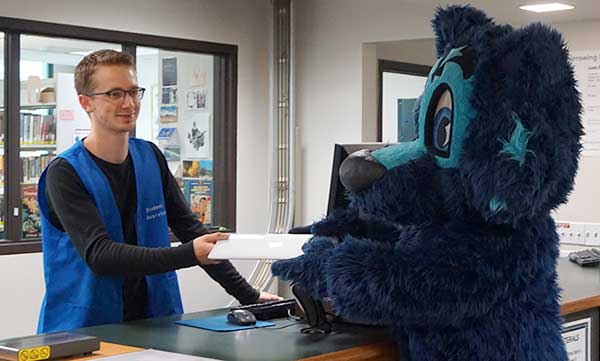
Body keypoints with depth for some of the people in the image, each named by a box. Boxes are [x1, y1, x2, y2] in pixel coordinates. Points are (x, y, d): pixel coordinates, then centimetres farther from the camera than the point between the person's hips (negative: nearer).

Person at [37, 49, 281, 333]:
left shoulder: (151, 158, 9)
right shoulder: (65, 174, -10)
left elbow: (189, 227, 13)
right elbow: (98, 255, -21)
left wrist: (247, 295, 8)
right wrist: (189, 254, -30)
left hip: (154, 322, 4)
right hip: (83, 330, -4)